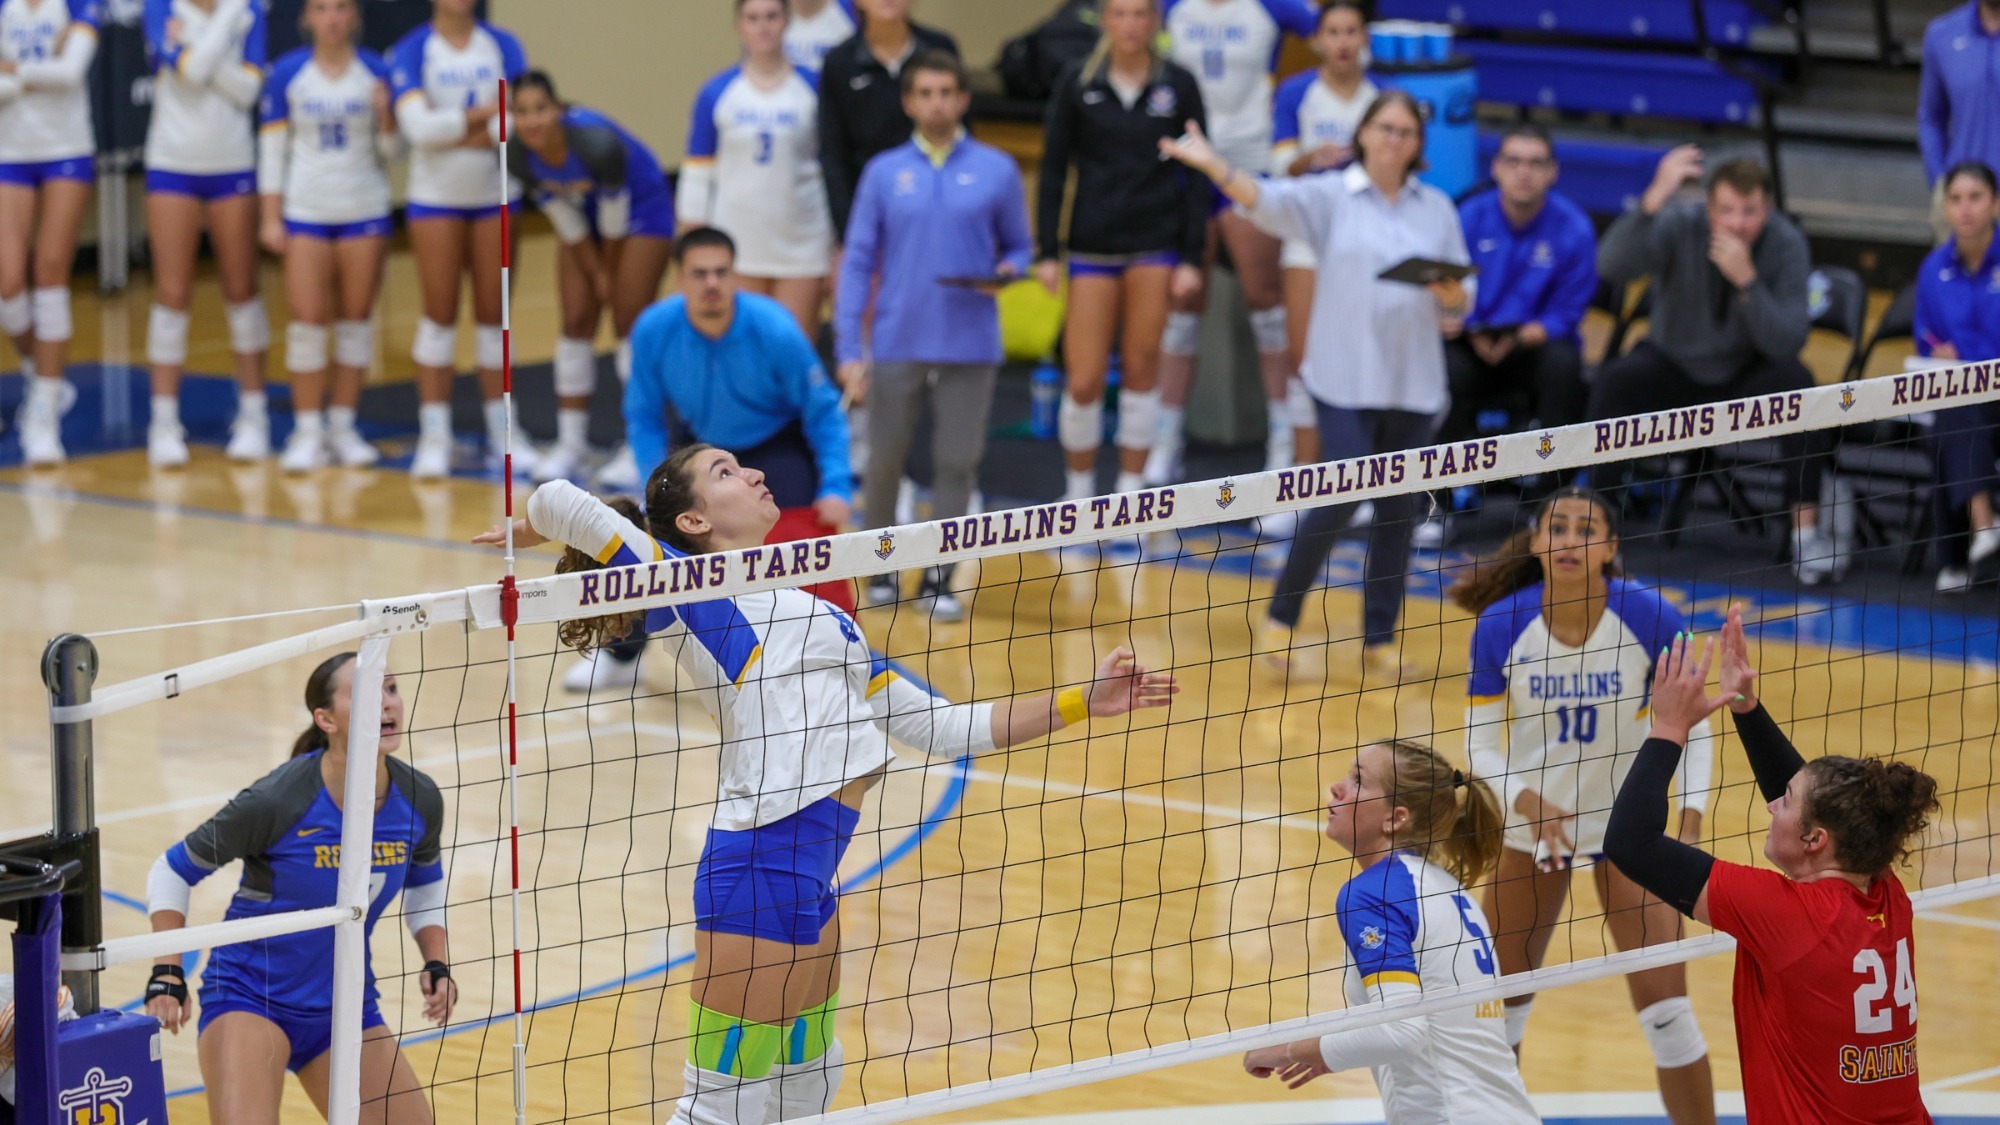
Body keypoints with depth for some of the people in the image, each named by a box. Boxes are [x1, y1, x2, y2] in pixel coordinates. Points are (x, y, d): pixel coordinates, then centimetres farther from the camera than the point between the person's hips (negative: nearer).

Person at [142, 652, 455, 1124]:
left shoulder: (419, 799, -7)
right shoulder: (277, 800, -22)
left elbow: (424, 884, 15)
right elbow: (173, 872, -9)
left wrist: (437, 964, 0)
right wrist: (167, 975, -17)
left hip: (346, 1007, 5)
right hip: (250, 993, -5)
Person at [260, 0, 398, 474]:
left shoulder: (377, 72, 0)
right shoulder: (287, 74, -2)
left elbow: (392, 151, 5)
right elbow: (272, 148, 1)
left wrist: (384, 115, -15)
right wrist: (272, 218, -2)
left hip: (365, 210, 1)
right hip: (306, 211, -1)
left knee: (357, 318, 5)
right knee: (308, 319, -5)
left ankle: (343, 426, 14)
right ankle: (307, 430, 2)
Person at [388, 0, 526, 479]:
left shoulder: (502, 46, 1)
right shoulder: (411, 51, -4)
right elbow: (418, 126, -17)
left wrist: (452, 131, -17)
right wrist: (486, 112, -13)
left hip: (495, 195, 2)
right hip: (436, 198, -2)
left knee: (493, 312, 5)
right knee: (440, 313, -1)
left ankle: (501, 435, 11)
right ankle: (434, 438, 3)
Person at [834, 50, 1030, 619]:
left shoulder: (996, 171, 5)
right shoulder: (884, 173, 5)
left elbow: (1019, 247, 11)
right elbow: (857, 263, 3)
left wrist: (1008, 269, -14)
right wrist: (849, 350, -4)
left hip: (969, 347, 0)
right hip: (897, 346, 0)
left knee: (957, 462, 0)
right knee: (884, 460, 5)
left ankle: (938, 579, 8)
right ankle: (882, 571, 21)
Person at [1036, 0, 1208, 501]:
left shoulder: (1179, 85, 1)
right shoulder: (1077, 84, 1)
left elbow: (1196, 175, 3)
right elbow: (1053, 169, 4)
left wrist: (1191, 257, -3)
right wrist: (1048, 252, -2)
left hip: (1155, 247, 0)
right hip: (1092, 247, 0)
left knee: (1142, 370, 3)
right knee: (1084, 381, -2)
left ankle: (1130, 493, 13)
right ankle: (1078, 491, 16)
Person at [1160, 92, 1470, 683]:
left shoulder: (1437, 208, 10)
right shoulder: (1330, 197, 1)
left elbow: (1459, 306, 11)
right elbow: (1268, 199, -17)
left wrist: (1451, 294, -13)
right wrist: (1212, 164, -34)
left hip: (1413, 384, 4)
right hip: (1346, 380, -3)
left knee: (1398, 509, 5)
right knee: (1341, 496, -13)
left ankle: (1379, 640, 14)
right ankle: (1280, 617, 6)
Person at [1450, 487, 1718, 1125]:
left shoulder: (1650, 618, -18)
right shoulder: (1501, 627, -16)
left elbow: (1691, 725, -6)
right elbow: (1481, 745, -8)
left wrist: (1690, 822, -18)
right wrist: (1526, 798, -26)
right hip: (1533, 828, 2)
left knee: (1664, 1006, -8)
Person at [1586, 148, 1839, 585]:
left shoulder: (1786, 245, -18)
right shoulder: (1681, 226, -20)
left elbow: (1785, 344, -26)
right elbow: (1612, 266, -39)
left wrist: (1746, 279, -38)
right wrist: (1653, 200, -52)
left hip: (1746, 374, 0)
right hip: (1674, 366, 0)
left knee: (1796, 381, -31)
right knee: (1612, 381, -30)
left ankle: (1807, 530, -23)